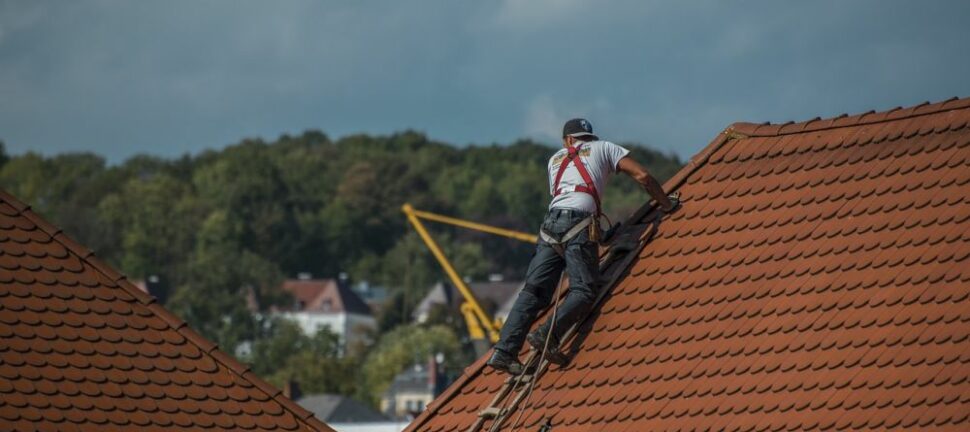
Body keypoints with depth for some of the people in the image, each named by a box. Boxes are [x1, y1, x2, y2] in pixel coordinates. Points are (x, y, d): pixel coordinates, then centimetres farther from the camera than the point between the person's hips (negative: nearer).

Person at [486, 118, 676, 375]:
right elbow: (642, 176, 13)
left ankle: (505, 351, -14)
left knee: (534, 291, -1)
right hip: (580, 222, -4)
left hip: (551, 221, 4)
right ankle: (547, 335, -32)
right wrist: (666, 205, 25)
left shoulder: (556, 159, 32)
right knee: (583, 291, -9)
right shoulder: (603, 148, 22)